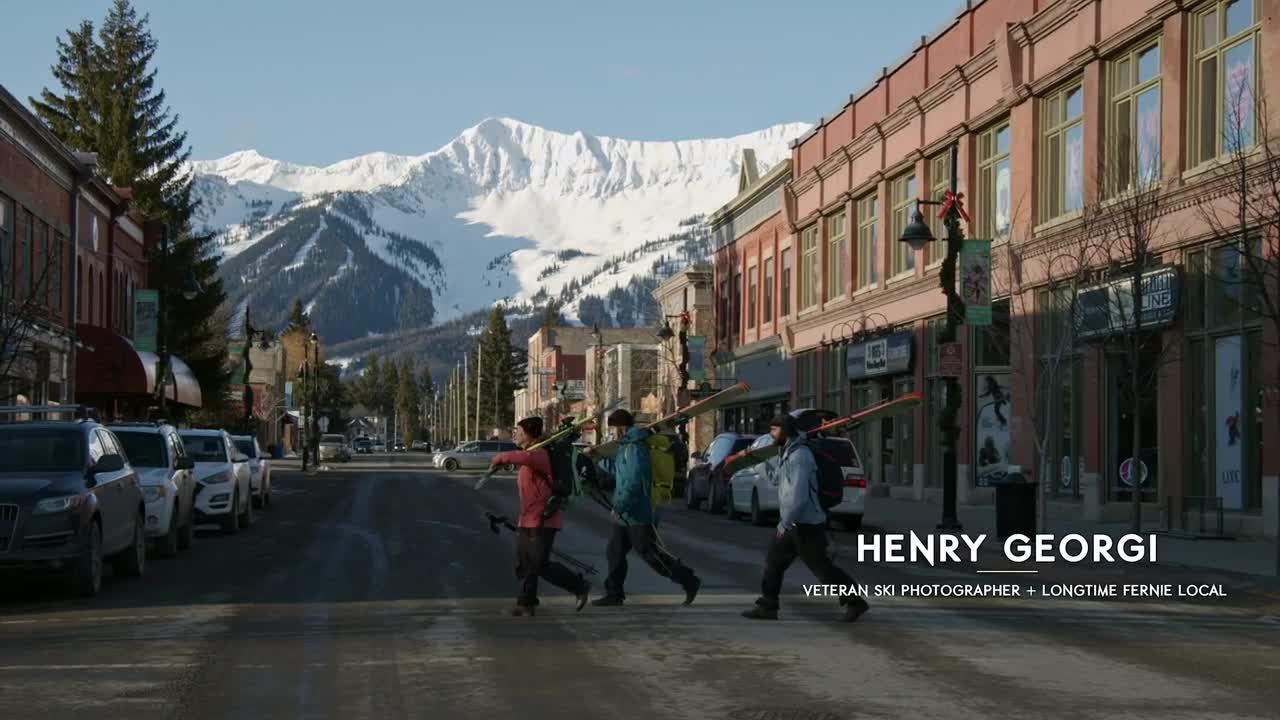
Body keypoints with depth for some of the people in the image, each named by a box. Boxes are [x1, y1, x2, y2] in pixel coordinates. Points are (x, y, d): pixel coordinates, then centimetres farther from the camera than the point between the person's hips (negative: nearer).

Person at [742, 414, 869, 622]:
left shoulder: (799, 455, -19)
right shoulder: (790, 452, 13)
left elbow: (799, 493, -27)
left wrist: (785, 522, -24)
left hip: (805, 525, -10)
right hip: (793, 523, 10)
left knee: (821, 567, -2)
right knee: (773, 562, 8)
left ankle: (855, 602, 8)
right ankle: (767, 607, 11)